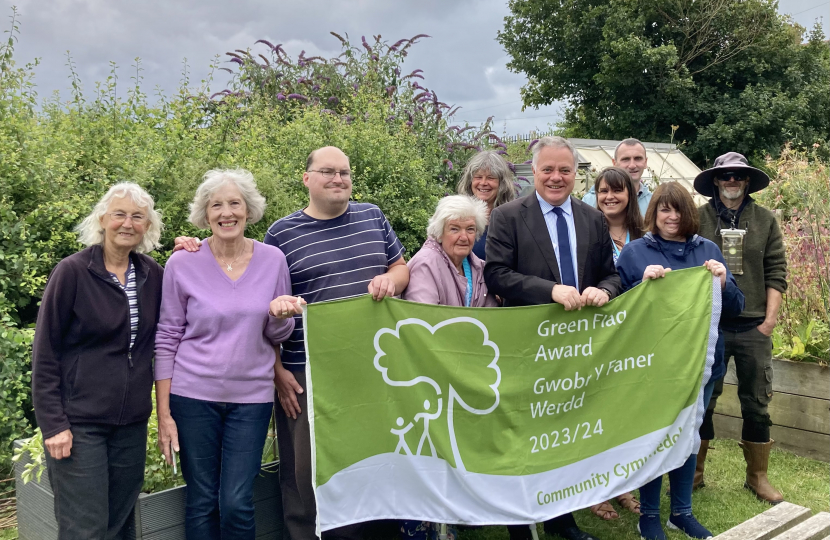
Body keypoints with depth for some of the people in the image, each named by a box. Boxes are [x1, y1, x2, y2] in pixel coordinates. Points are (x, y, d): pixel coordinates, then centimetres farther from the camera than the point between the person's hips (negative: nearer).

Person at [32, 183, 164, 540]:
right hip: (79, 425, -5)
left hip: (132, 424, 5)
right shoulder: (72, 272, -8)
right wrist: (53, 423, -11)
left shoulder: (152, 275, 6)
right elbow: (44, 352, -7)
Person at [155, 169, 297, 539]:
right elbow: (166, 339, 0)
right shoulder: (182, 264, -3)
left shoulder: (273, 259, 1)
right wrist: (163, 413, -2)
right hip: (193, 396, -1)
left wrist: (279, 314, -16)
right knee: (202, 501, 6)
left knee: (237, 502, -2)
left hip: (252, 396, 1)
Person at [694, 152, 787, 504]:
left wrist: (770, 319, -3)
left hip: (754, 327, 1)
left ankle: (757, 476, 22)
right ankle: (694, 471, 21)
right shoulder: (698, 218, 1)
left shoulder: (765, 220, 6)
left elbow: (776, 272, 4)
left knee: (757, 403, 8)